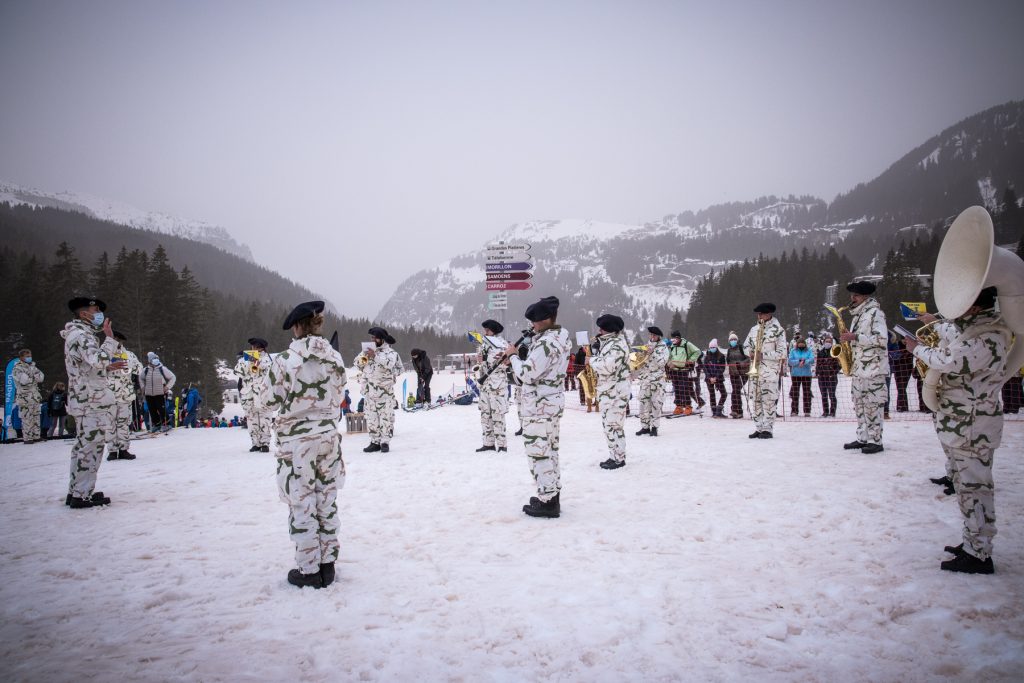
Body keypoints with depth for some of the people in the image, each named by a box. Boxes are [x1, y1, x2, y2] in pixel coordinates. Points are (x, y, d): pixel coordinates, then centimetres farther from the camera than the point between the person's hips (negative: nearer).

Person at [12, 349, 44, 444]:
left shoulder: (32, 366, 14)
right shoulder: (17, 368, -7)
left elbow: (41, 379, 7)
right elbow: (24, 381, -21)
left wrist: (36, 372, -8)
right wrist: (32, 373, -7)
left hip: (35, 396, 7)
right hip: (24, 397, -7)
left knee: (36, 417, 9)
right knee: (27, 418, -8)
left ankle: (36, 436, 16)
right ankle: (27, 438, -4)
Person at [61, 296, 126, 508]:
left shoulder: (79, 334, 20)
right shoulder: (81, 335, -13)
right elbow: (98, 360, -28)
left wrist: (108, 367, 15)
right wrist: (110, 339, -19)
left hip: (82, 401, 11)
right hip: (91, 401, -11)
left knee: (83, 447, 16)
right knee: (91, 447, -7)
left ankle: (75, 491, 23)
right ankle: (82, 495, -3)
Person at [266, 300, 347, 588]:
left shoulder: (283, 360, -13)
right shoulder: (334, 357, -1)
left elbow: (271, 402, -4)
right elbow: (338, 397, 7)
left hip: (296, 439, -4)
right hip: (328, 435, 4)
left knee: (302, 505, 6)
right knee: (327, 502, 14)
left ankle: (309, 570, 14)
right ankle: (327, 564, 22)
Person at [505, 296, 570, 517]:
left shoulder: (546, 343, -22)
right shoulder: (561, 338, 10)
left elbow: (527, 374, -23)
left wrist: (513, 356, -8)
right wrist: (516, 361, 4)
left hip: (538, 405, -10)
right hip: (553, 401, 10)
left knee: (538, 452, -3)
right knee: (550, 449, 17)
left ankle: (547, 502, 2)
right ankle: (553, 494, 27)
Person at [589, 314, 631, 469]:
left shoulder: (617, 343, -16)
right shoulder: (607, 341, 15)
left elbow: (607, 366, -24)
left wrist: (592, 360, -11)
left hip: (615, 390, -10)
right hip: (607, 389, 10)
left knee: (614, 424, -7)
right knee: (608, 423, 15)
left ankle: (619, 458, 1)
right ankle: (614, 455, 24)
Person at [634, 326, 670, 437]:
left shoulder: (663, 348, 2)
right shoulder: (646, 347, 14)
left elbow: (662, 362, -12)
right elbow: (640, 363, 19)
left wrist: (652, 353, -17)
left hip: (658, 380, -4)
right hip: (645, 379, 4)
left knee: (656, 404, -4)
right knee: (644, 403, 1)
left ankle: (654, 427, 4)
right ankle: (645, 427, 9)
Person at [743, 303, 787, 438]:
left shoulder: (778, 330, -3)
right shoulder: (754, 329, 14)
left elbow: (781, 353, -8)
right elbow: (746, 346, 21)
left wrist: (763, 355, -17)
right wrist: (750, 352, -1)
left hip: (770, 370, -6)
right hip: (754, 370, 6)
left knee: (769, 400, -7)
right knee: (755, 399, 6)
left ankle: (767, 429, -1)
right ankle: (758, 428, 13)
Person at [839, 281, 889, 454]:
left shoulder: (875, 312, -7)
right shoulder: (857, 315, 19)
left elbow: (881, 339, -17)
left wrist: (855, 337, -18)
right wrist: (848, 338, 7)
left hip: (873, 368, -9)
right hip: (858, 367, 9)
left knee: (873, 406, -7)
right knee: (859, 405, 10)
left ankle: (876, 441, -3)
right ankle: (862, 439, 15)